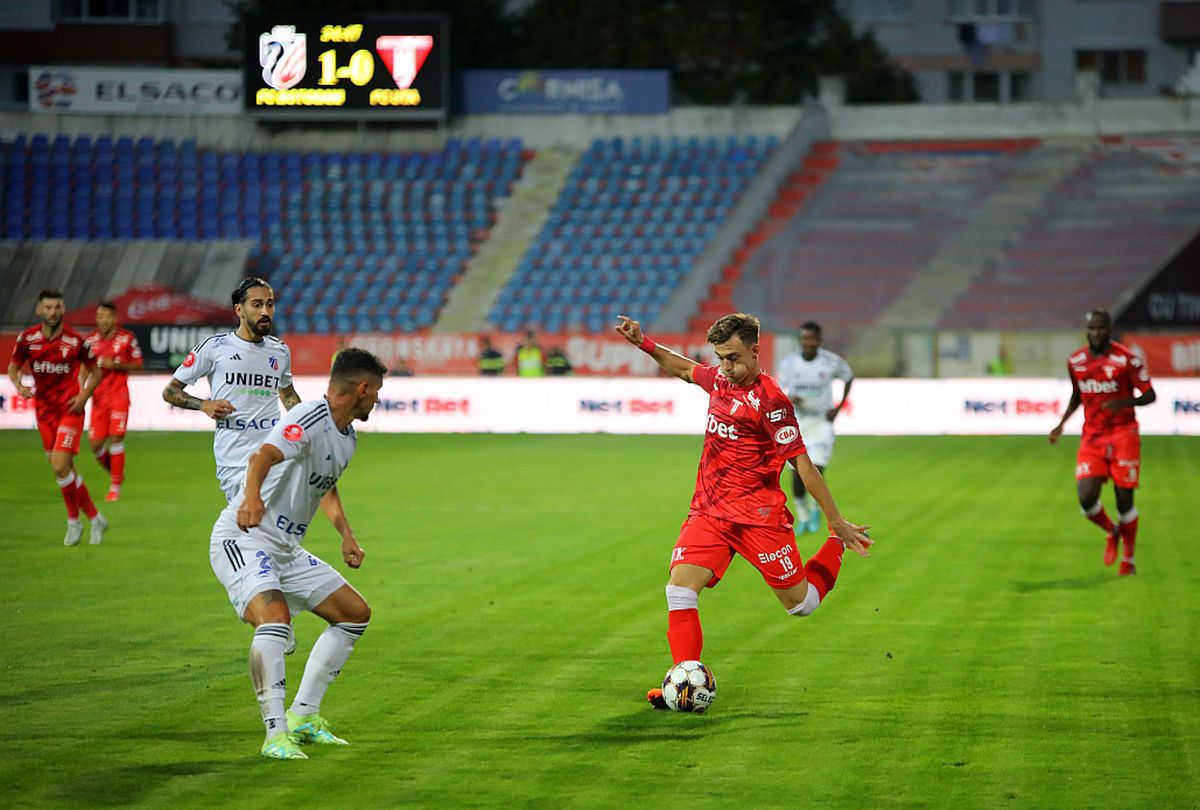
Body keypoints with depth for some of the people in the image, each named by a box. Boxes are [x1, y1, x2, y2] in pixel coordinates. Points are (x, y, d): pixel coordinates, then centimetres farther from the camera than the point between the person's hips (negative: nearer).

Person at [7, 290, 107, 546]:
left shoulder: (75, 340, -9)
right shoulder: (27, 338, -3)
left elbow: (95, 372, 3)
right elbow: (13, 368, 9)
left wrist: (84, 395, -12)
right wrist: (19, 386, -12)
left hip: (70, 409, -4)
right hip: (44, 410, 4)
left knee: (60, 466, -16)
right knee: (66, 469, 9)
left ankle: (73, 521, 3)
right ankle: (95, 518, 25)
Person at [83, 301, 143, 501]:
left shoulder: (127, 338, -4)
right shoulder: (90, 340, 3)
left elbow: (138, 364, 2)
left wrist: (116, 365, -13)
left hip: (119, 395, -3)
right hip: (98, 397, 3)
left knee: (116, 438, -12)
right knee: (96, 444, -2)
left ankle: (115, 486, -1)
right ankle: (116, 473, 26)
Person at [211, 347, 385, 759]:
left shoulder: (348, 437, 11)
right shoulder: (310, 420, -20)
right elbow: (265, 455, -41)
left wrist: (346, 534, 28)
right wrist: (252, 495, -60)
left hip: (286, 548, 10)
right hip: (243, 539, -10)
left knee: (356, 614, 12)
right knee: (275, 618, -32)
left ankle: (303, 715, 16)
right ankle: (276, 735, -30)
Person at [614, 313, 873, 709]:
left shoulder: (769, 400, -16)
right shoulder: (719, 378, 6)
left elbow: (803, 464, -14)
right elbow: (684, 368, 31)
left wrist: (838, 523, -13)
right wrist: (643, 343, 21)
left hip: (757, 513, -6)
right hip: (708, 510, 6)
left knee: (801, 603, 5)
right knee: (679, 587, -15)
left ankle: (838, 545, 33)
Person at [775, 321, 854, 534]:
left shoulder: (832, 362, -10)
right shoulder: (788, 363, -8)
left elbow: (849, 377, 9)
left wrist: (839, 407, 1)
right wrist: (789, 399, -22)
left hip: (822, 423, -2)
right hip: (796, 423, 2)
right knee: (797, 474, 2)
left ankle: (815, 509, 15)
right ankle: (802, 517, 24)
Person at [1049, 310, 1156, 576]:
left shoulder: (1126, 359, -10)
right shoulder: (1076, 362, 4)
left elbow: (1150, 395, -7)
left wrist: (1125, 402, -26)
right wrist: (1061, 424, 13)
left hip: (1123, 436, -3)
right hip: (1091, 437, 3)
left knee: (1124, 499, -2)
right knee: (1086, 498, -11)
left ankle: (1128, 559, 18)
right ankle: (1111, 532, 22)